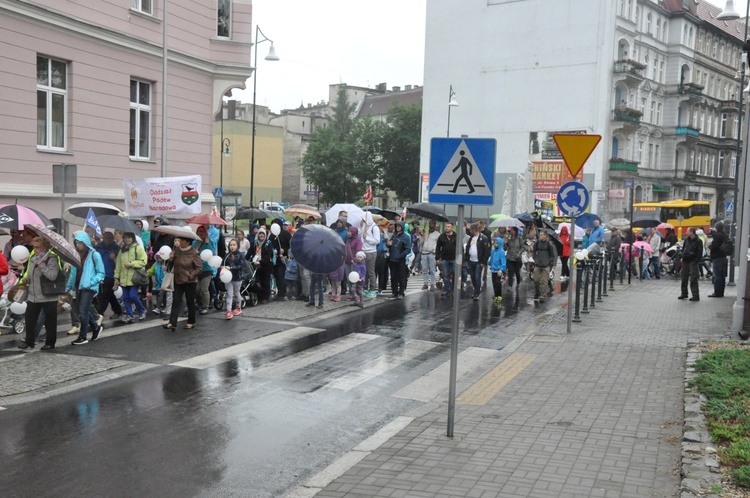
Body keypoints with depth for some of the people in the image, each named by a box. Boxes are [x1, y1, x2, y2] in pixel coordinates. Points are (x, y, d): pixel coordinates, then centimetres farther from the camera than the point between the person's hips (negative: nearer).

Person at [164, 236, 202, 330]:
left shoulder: (194, 253, -14)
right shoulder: (177, 250, 3)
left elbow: (199, 269, -13)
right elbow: (173, 264, 14)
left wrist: (190, 276, -17)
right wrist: (171, 258, -6)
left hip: (189, 282, -5)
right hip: (177, 280, 5)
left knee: (190, 302, 9)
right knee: (175, 301, -1)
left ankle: (191, 322, 22)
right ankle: (172, 323, -5)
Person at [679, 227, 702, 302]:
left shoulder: (698, 241, -7)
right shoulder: (686, 239, 11)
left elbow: (700, 253, -8)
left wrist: (696, 261, -15)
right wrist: (683, 256, 8)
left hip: (693, 262, -7)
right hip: (685, 261, 7)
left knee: (693, 279, -9)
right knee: (684, 278, 12)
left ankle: (696, 295, -6)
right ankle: (684, 293, 23)